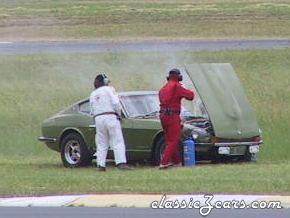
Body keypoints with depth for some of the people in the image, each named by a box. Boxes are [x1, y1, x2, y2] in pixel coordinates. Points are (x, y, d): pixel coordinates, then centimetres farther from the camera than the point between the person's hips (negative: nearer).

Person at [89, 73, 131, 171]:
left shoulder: (93, 94, 16)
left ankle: (101, 165, 2)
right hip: (111, 117, -5)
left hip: (98, 119, 5)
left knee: (101, 144, 9)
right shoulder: (109, 89, 0)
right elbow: (116, 103, -10)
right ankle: (121, 163, -20)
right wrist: (119, 114, 2)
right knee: (117, 142, -8)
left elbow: (92, 111, 13)